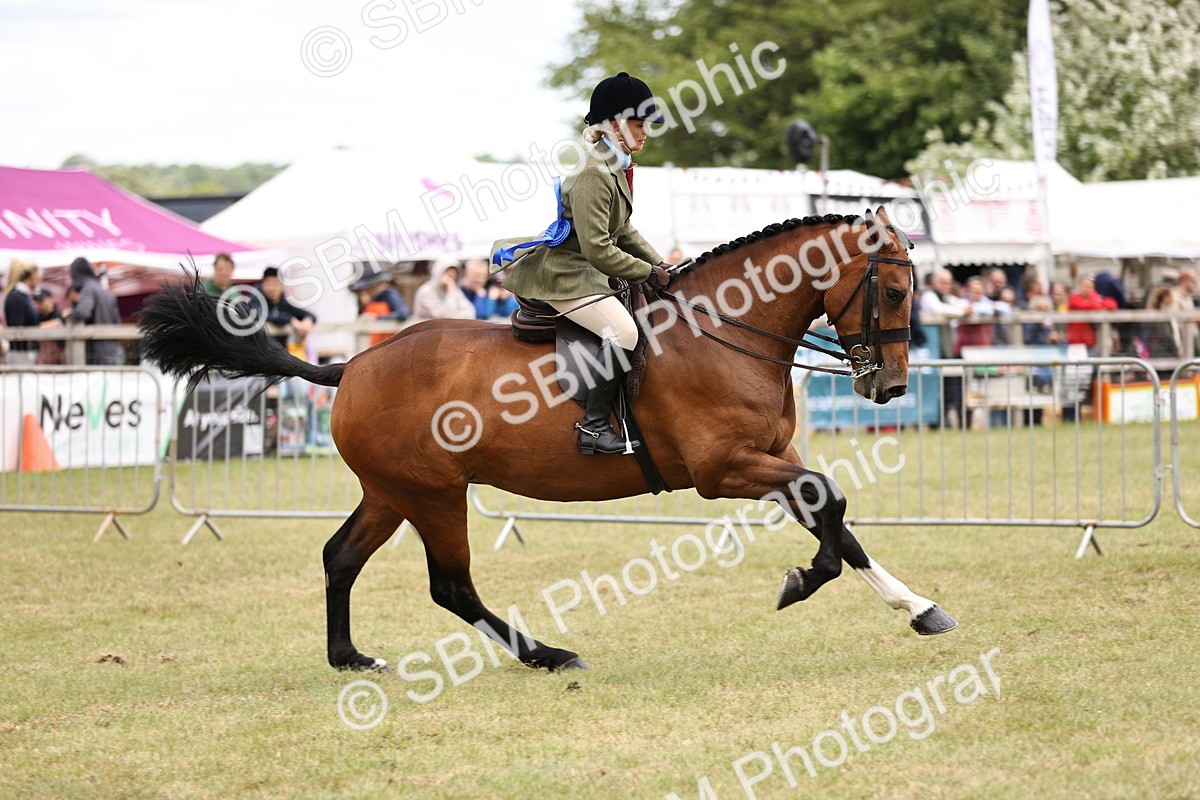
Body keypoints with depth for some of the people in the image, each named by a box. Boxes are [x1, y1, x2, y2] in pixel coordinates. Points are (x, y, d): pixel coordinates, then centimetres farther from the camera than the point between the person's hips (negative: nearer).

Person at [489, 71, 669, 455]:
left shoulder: (617, 167, 10)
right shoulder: (592, 174, -22)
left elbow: (624, 232, 21)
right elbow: (598, 250, -26)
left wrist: (658, 263, 8)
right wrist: (648, 272, -17)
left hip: (584, 270, 11)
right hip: (563, 273, -11)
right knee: (623, 331, -25)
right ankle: (594, 427, -23)